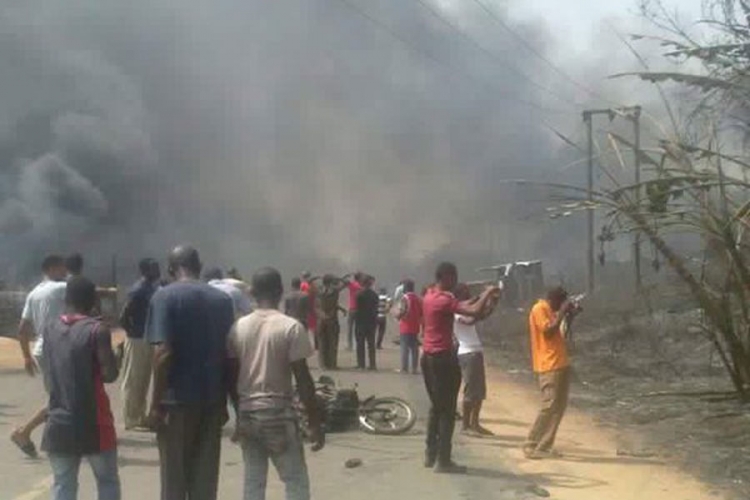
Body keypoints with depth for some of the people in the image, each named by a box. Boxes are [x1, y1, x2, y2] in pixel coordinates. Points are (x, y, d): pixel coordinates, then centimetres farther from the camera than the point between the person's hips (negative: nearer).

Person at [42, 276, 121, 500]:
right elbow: (109, 374, -14)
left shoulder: (52, 331, 8)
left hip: (59, 423, 4)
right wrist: (113, 355, 5)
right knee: (108, 481, 11)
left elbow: (49, 375, 17)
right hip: (92, 422, -4)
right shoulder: (97, 330, -9)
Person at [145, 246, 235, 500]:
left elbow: (163, 353, -16)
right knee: (205, 478, 10)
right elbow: (229, 354, 9)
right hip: (211, 400, 4)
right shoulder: (222, 299, 7)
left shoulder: (165, 296, -7)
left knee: (174, 478, 5)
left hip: (176, 399, -4)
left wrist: (156, 404, -11)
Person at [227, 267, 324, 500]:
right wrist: (315, 423, -7)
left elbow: (231, 376, 7)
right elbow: (303, 380, -12)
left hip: (247, 413, 5)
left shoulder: (238, 327, 3)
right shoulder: (291, 327, -10)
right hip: (278, 413, -5)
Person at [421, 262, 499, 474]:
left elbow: (461, 306, 20)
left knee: (436, 407, 17)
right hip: (443, 357, -10)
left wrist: (483, 298, 12)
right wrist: (487, 293, -11)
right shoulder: (444, 300, -18)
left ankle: (431, 455, 21)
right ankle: (443, 461, -1)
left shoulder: (430, 296, 11)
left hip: (428, 356, 10)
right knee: (447, 410, -3)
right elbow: (474, 311, -27)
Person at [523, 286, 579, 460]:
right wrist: (562, 313, -14)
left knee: (559, 406, 9)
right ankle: (532, 446, -7)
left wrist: (569, 316, 11)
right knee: (549, 406, -12)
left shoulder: (549, 310, 19)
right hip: (549, 366, -10)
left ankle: (544, 446, 12)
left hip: (560, 364, 10)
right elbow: (548, 330, -21)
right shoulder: (539, 309, -10)